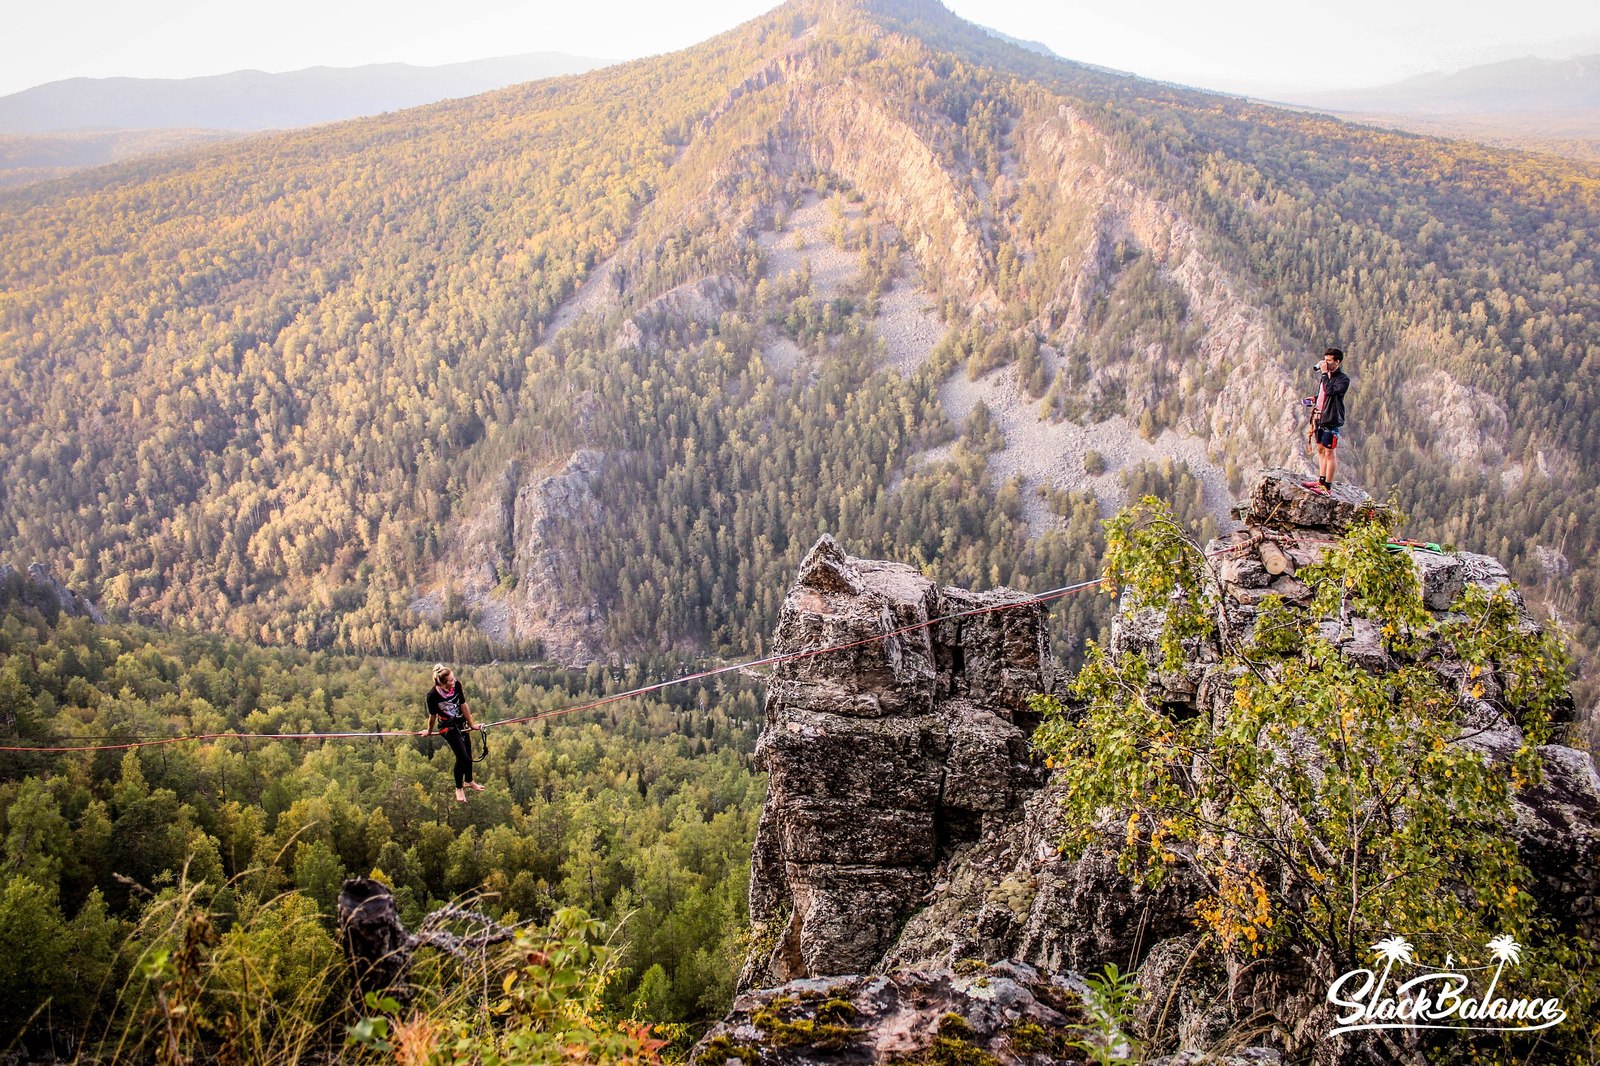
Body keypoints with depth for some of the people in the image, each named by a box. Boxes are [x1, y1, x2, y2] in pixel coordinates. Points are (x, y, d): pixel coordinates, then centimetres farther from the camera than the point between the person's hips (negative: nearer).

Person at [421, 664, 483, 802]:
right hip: (447, 727, -5)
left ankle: (469, 781, 42)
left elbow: (463, 705, -6)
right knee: (462, 756, -9)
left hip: (461, 723, 5)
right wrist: (429, 731, 6)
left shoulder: (457, 685, -19)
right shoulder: (433, 695, -28)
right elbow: (432, 716, -11)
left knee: (468, 753, 16)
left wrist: (471, 724, 4)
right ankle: (459, 789, 13)